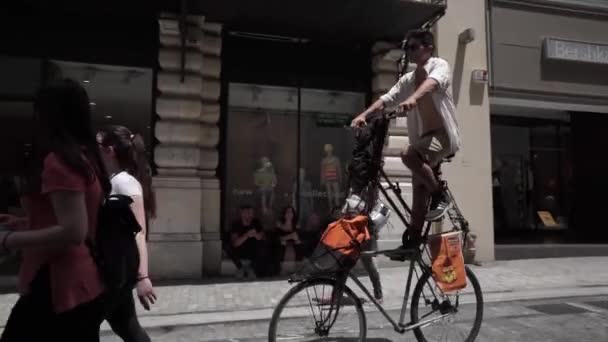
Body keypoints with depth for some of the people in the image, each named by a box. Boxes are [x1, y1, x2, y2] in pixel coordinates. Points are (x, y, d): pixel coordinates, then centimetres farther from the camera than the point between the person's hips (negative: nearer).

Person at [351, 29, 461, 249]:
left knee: (408, 155, -33)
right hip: (423, 136, 7)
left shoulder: (439, 65, -3)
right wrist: (363, 115, -14)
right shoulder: (407, 79, 15)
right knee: (419, 189, 7)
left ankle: (440, 196, -13)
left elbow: (432, 83, -26)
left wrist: (413, 98, -47)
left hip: (443, 133, -7)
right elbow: (386, 99, 3)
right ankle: (413, 241, 15)